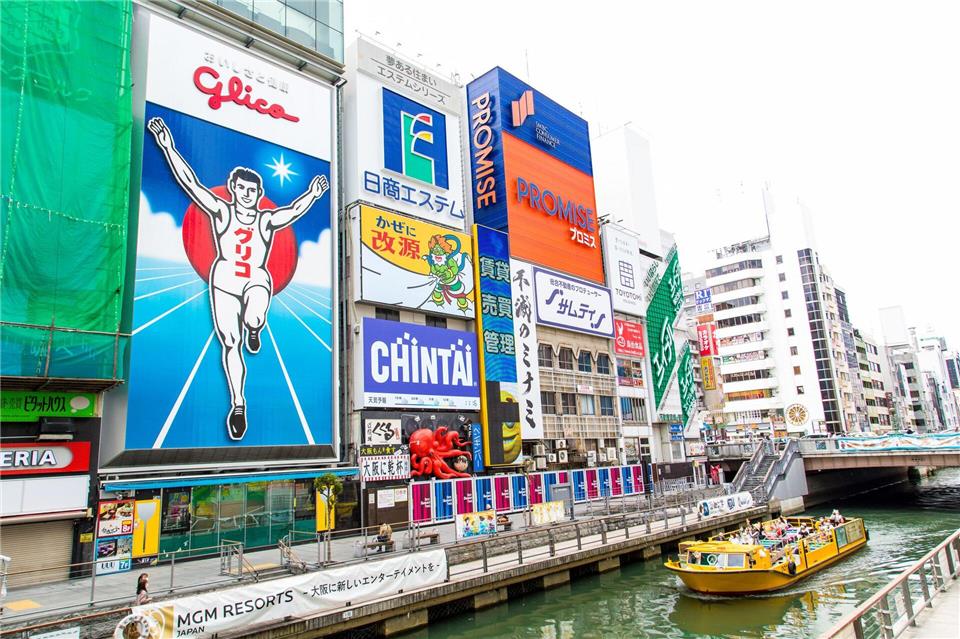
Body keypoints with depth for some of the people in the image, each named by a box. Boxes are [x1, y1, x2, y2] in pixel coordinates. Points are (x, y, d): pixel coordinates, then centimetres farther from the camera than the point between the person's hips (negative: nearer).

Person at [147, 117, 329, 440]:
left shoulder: (266, 219, 3)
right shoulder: (221, 211, 4)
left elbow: (293, 210, -12)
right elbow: (190, 182, -2)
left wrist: (312, 195, -30)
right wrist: (168, 147, -8)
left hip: (257, 280, -1)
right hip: (224, 280, 1)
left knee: (253, 319, -33)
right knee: (230, 343, -3)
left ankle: (254, 328, 8)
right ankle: (238, 404, 7)